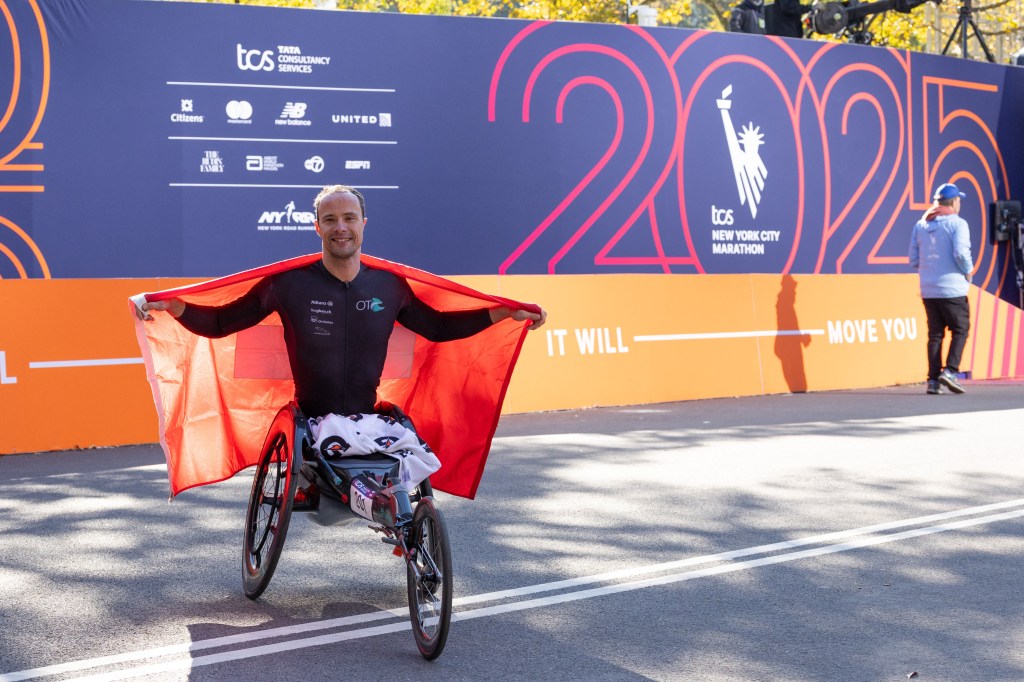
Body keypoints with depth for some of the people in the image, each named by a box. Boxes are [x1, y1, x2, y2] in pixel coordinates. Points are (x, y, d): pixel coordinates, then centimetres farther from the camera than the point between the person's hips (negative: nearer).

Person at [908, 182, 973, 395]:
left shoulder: (921, 225, 11)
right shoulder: (957, 223, -6)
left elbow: (913, 260, 10)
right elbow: (961, 253, -17)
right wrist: (968, 272, 0)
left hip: (927, 290, 5)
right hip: (952, 288, -5)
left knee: (935, 334, 8)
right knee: (960, 330, 3)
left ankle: (933, 379, 4)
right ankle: (950, 371, -13)